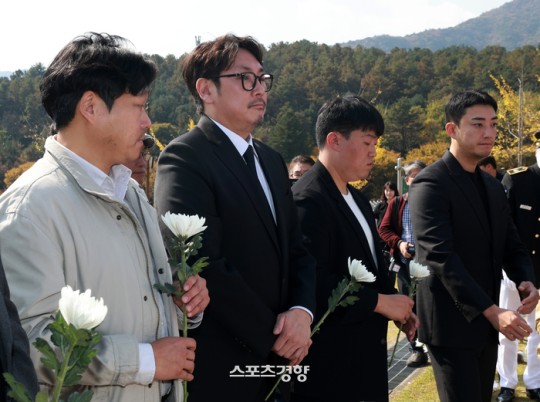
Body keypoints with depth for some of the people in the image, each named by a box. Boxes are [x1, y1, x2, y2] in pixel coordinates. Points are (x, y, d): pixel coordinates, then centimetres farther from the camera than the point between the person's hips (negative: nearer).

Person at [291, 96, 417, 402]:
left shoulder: (358, 200, 14)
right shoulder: (308, 200, -18)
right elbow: (312, 281, -26)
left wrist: (395, 304, 3)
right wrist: (381, 302, -19)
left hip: (364, 352, 9)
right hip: (328, 359, -9)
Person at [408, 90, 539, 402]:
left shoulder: (493, 187, 13)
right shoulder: (431, 185, -13)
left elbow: (511, 246, 14)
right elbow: (441, 257, -22)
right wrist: (492, 311, -26)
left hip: (485, 322, 8)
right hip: (451, 323, -8)